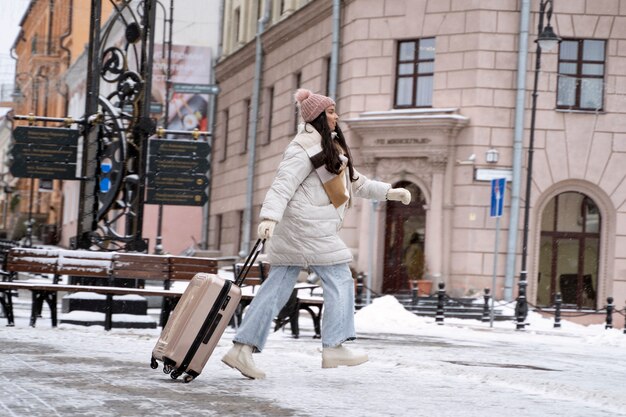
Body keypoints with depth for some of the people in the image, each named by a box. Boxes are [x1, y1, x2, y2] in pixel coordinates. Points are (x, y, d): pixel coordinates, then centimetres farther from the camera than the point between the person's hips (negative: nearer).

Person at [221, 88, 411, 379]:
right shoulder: (304, 148, -10)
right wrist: (269, 217, -32)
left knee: (278, 287, 4)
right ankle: (333, 347, -2)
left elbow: (355, 183, 28)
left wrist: (389, 192, 21)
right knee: (339, 279, -4)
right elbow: (282, 185, -20)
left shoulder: (330, 148, 23)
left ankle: (242, 347, 1)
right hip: (306, 223, -10)